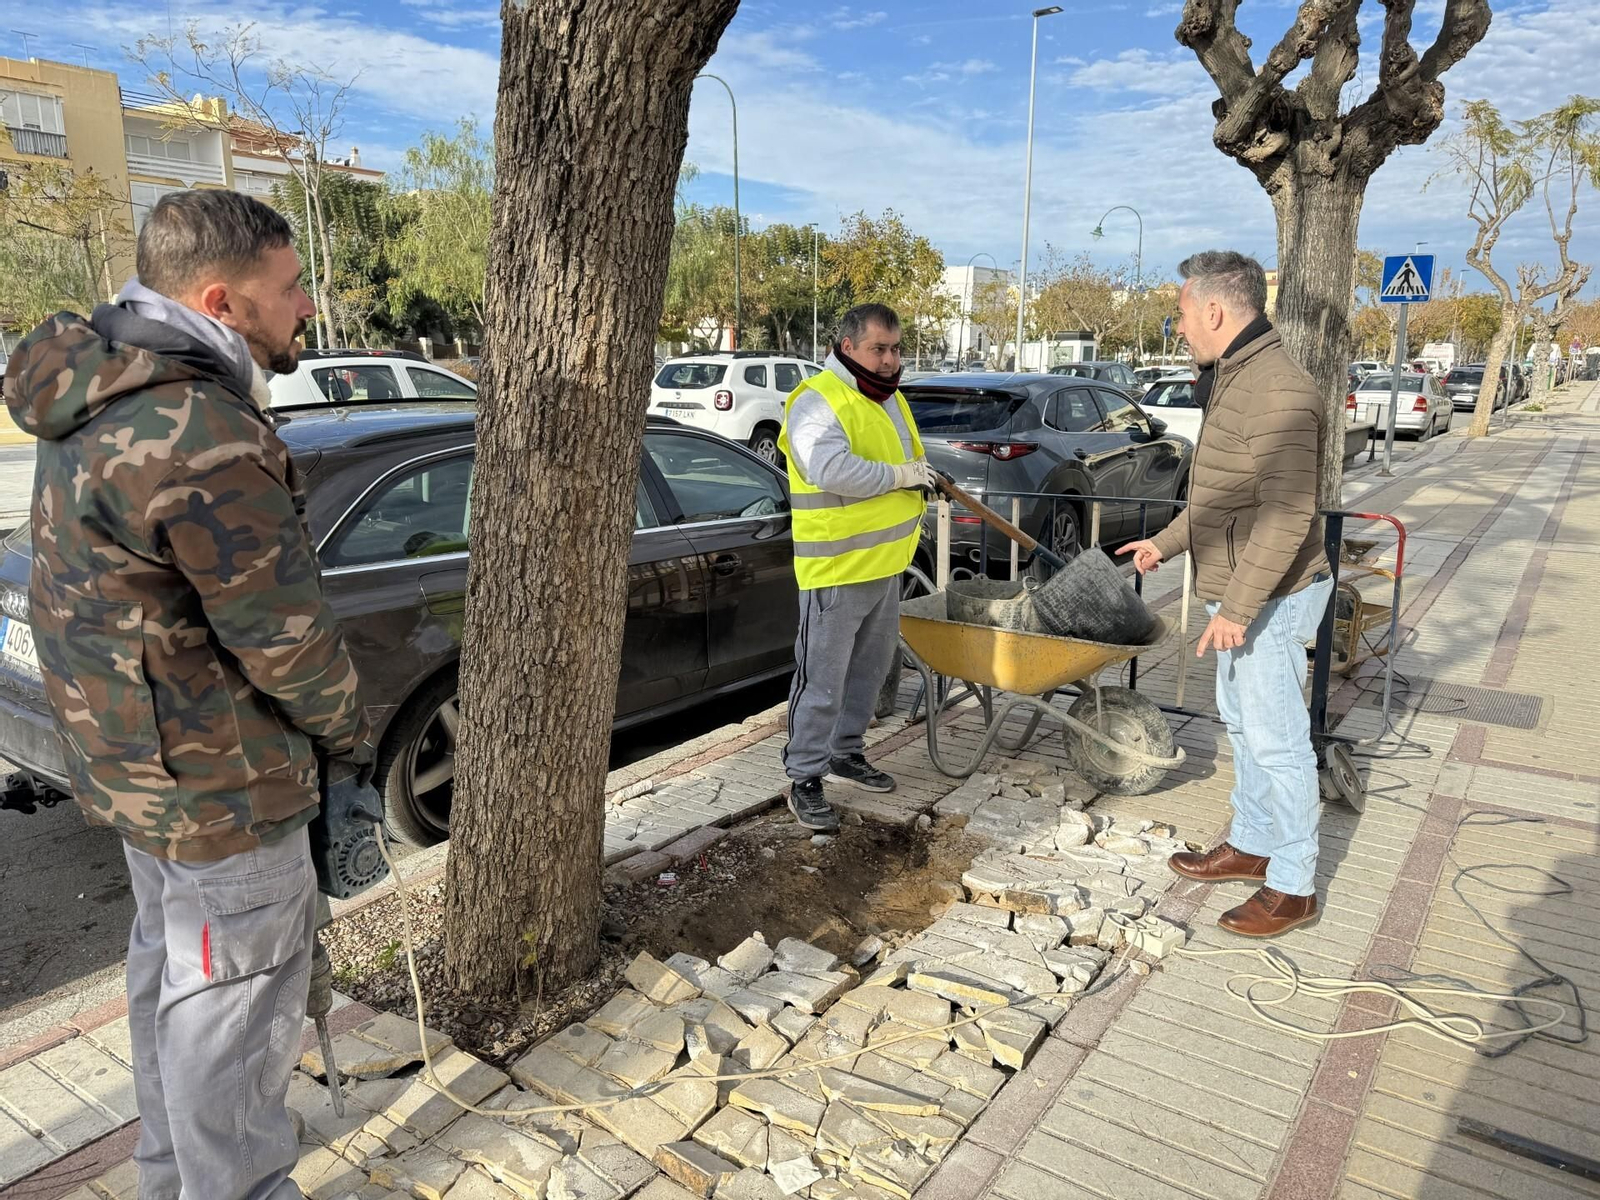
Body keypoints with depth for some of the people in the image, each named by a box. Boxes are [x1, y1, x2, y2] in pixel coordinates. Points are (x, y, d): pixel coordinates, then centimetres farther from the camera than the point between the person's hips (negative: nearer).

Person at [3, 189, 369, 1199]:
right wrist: (348, 730, -4)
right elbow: (286, 636, -24)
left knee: (170, 961, 26)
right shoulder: (203, 440, -29)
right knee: (234, 996, 7)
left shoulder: (101, 399, 4)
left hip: (135, 754, 10)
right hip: (215, 782, -10)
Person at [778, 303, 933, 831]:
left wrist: (922, 483, 15)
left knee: (869, 669, 20)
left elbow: (911, 459, 30)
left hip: (885, 565, 9)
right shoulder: (817, 400, -15)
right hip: (835, 569, -9)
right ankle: (804, 778, 10)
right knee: (823, 681, -3)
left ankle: (846, 753, 36)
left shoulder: (888, 397, 14)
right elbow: (833, 471, -30)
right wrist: (899, 475, -20)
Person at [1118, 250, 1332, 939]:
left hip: (1269, 598, -10)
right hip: (1238, 594, 10)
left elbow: (1287, 518, -27)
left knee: (1277, 739, -1)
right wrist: (1167, 542, 23)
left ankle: (1292, 887, 13)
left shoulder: (1277, 391, -22)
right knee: (1241, 723, 20)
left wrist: (1237, 608, -26)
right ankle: (1252, 844, 35)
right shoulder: (1231, 379, 12)